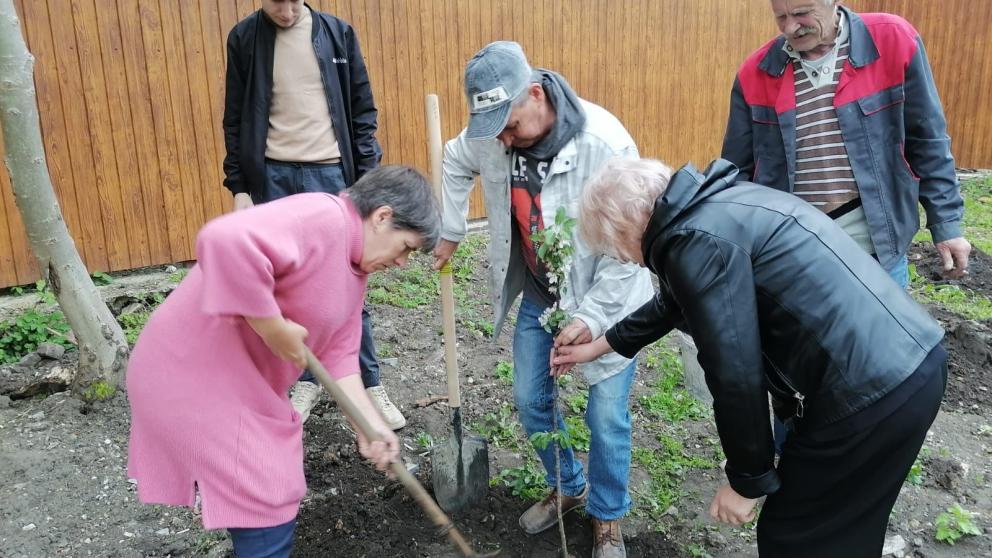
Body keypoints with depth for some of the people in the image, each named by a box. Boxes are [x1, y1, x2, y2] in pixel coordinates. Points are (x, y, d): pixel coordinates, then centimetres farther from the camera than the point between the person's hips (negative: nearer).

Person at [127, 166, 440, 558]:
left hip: (238, 380, 10)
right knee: (267, 512, -2)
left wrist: (369, 423, 0)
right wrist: (273, 327, -29)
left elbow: (338, 354, 9)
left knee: (272, 495, 24)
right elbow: (225, 241, -39)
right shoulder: (321, 219, -22)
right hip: (191, 376, -10)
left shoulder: (356, 266, 11)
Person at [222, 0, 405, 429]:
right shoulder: (244, 38, 4)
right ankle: (308, 378, 24)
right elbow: (235, 120, 7)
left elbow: (363, 110, 5)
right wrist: (239, 188, 2)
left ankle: (371, 386, 13)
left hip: (329, 174, -1)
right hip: (272, 178, 1)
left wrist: (367, 177, 0)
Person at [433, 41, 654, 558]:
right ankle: (568, 486, 42)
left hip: (605, 299, -5)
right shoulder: (490, 135, -13)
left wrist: (591, 317, -24)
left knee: (605, 419, 2)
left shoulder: (604, 142, -29)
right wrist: (449, 233, 12)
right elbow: (454, 163, 12)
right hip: (538, 294, 5)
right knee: (531, 401, 15)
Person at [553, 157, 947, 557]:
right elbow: (673, 303, 29)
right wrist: (600, 345, 39)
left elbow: (736, 376, -18)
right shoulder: (717, 205, 14)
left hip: (871, 392, -9)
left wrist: (747, 479, -3)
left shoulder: (695, 241, -17)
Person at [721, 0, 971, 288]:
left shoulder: (893, 41, -5)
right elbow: (738, 170, 5)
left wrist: (947, 224, 1)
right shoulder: (755, 73, -2)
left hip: (876, 247, 0)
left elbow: (927, 143, 2)